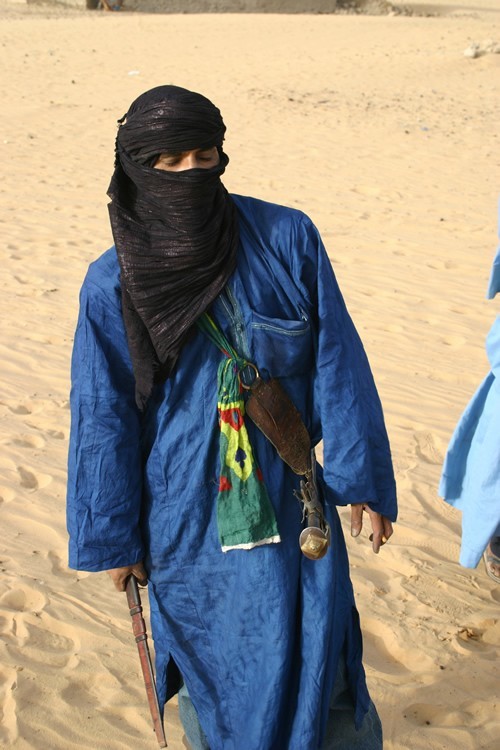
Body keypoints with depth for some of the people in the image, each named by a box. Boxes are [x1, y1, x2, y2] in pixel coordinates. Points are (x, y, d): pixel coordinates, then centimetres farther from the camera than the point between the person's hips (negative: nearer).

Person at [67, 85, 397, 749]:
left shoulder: (287, 240, -9)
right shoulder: (114, 286, -8)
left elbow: (338, 367, -5)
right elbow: (103, 420, -2)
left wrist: (363, 480, -2)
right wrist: (112, 538, 2)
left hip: (287, 498, 0)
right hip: (185, 514, 1)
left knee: (314, 660, 7)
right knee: (209, 667, 18)